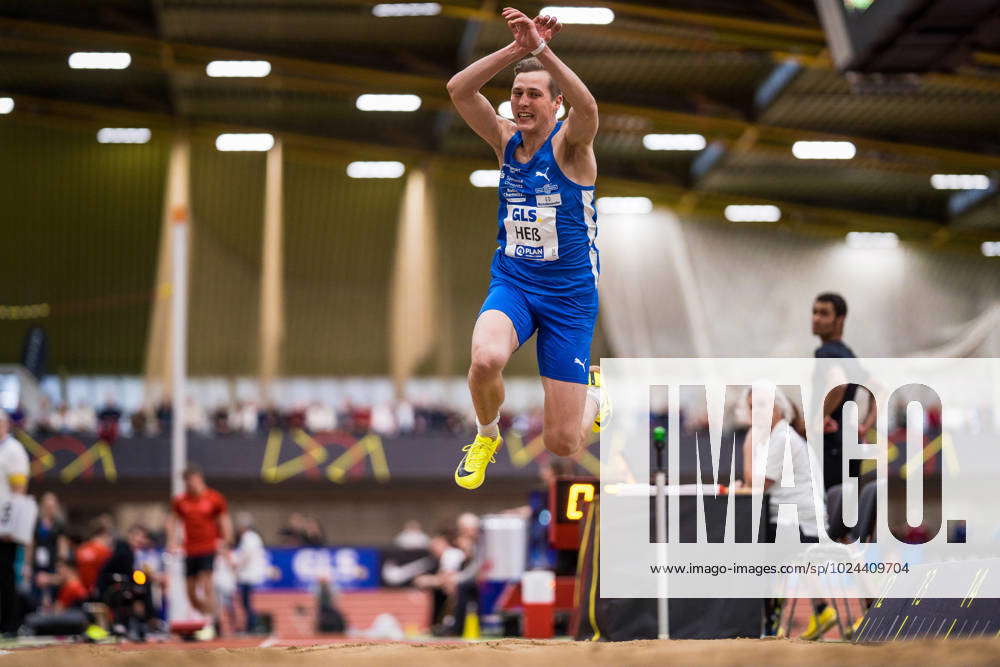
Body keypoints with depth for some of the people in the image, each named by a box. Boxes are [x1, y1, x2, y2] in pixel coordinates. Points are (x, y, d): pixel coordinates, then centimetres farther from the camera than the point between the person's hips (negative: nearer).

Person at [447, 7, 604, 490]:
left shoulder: (570, 143, -11)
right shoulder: (505, 139, -1)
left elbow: (587, 108, -36)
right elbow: (459, 90, -16)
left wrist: (540, 49, -46)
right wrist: (515, 49, -29)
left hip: (570, 292, -2)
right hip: (511, 283, 2)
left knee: (563, 445, 0)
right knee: (486, 358, -35)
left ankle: (593, 392, 38)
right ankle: (486, 436, -1)